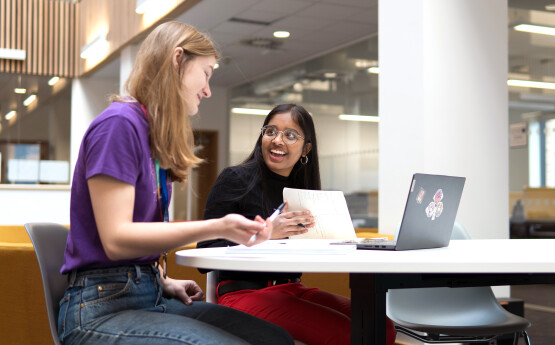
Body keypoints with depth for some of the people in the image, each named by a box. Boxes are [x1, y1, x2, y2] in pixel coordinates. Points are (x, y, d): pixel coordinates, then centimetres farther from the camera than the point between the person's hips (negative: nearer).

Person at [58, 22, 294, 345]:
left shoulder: (154, 134, 17)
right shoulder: (119, 123, -12)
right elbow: (116, 239, -20)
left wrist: (163, 281, 2)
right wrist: (216, 228, -27)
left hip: (150, 294, 9)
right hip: (103, 307, -9)